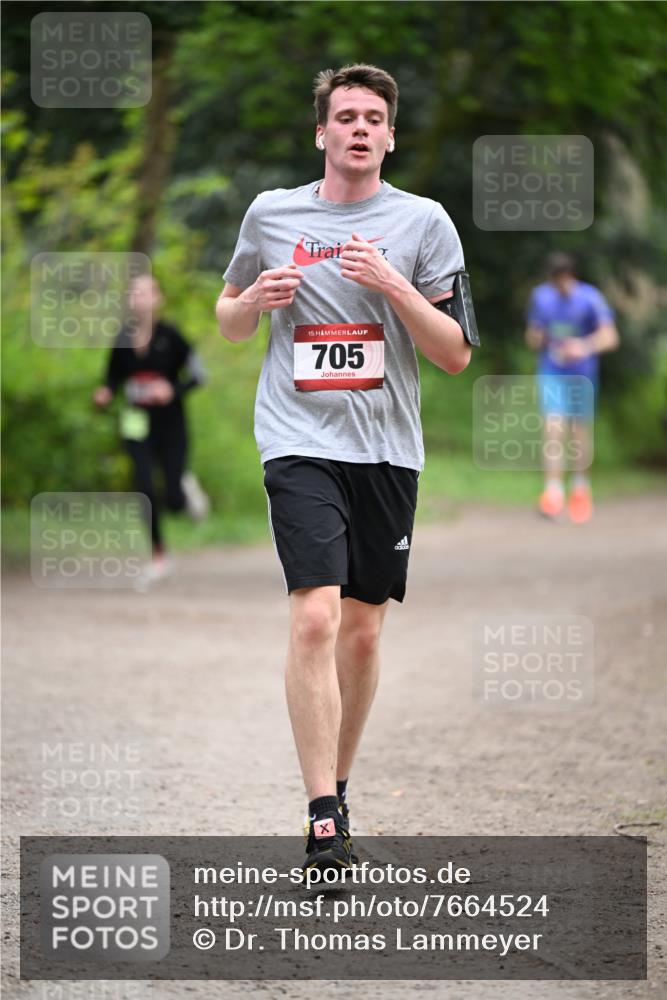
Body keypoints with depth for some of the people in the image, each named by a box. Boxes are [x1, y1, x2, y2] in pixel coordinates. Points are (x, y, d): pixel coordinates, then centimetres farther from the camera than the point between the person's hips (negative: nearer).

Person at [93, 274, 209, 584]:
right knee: (145, 490, -7)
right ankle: (158, 558, 10)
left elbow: (197, 374, -7)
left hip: (170, 423, -3)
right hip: (137, 426, 3)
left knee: (173, 500, -4)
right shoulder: (123, 340, -1)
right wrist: (105, 394, -12)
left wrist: (173, 390, -24)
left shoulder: (169, 337, -11)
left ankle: (186, 486, 35)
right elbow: (113, 378, 10)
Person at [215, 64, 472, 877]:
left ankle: (337, 788, 27)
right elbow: (228, 323, 20)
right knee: (315, 618, -17)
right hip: (301, 443, -2)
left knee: (362, 631, 8)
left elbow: (455, 355, 0)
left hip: (387, 448, 2)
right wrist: (256, 298, -3)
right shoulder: (271, 214, 7)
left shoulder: (422, 222, 3)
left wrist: (391, 284, -14)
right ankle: (324, 821, -19)